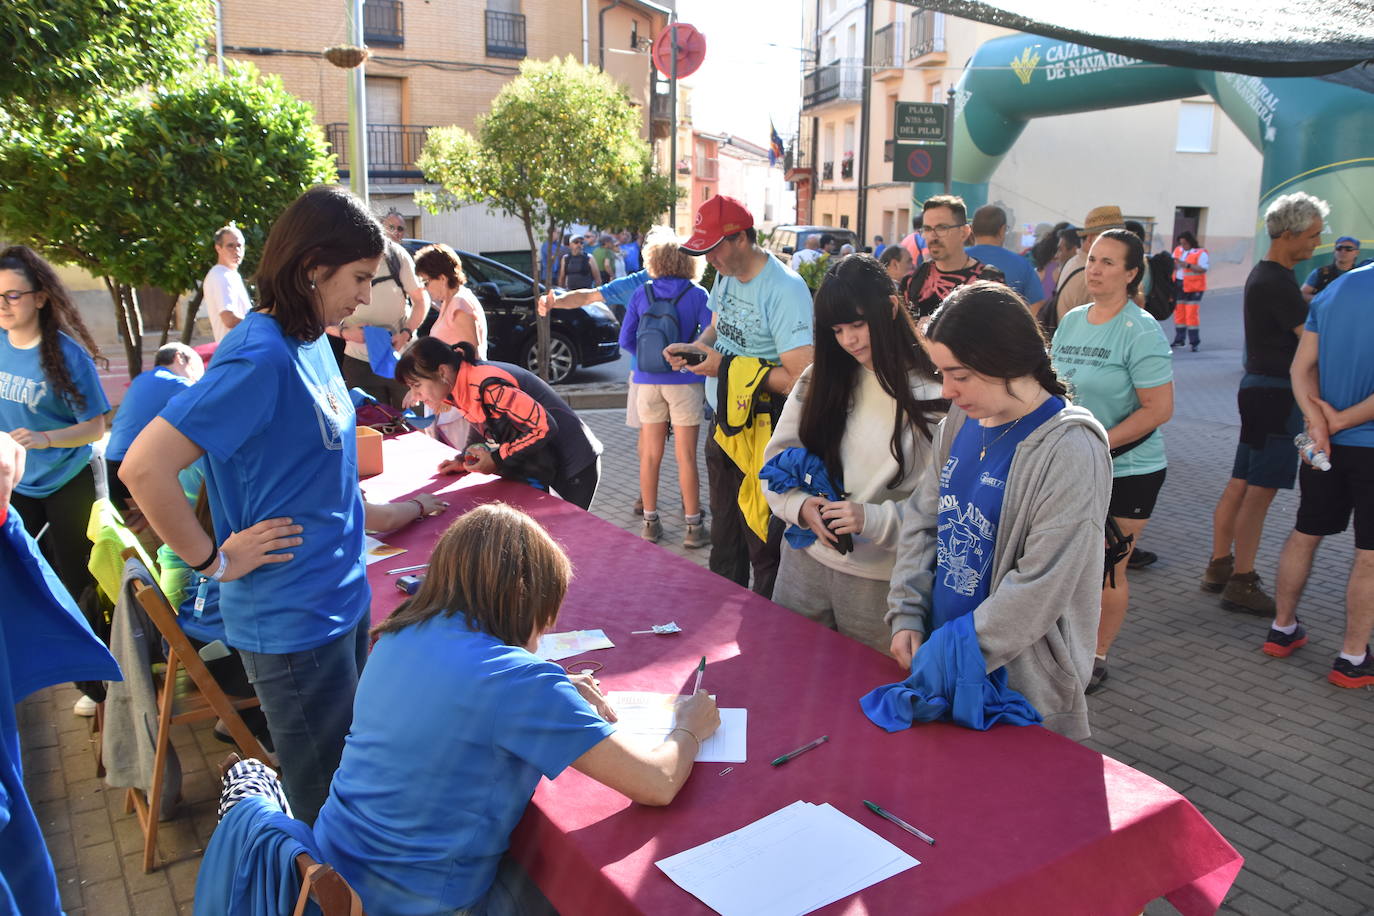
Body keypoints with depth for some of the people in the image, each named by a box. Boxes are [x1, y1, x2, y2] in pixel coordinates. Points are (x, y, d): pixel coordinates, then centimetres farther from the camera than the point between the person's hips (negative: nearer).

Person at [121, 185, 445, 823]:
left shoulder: (313, 343, 5)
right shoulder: (261, 357, -22)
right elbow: (143, 467, -27)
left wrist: (371, 515, 16)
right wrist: (213, 561, -18)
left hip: (342, 597, 9)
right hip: (293, 621, -9)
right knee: (327, 806, 8)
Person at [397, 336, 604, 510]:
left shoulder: (487, 385, -29)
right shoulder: (461, 387, -1)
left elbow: (544, 427, -31)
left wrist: (497, 460, -22)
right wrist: (463, 461, -2)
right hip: (537, 466, 9)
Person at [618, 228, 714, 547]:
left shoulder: (641, 294, 2)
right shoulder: (697, 295, -6)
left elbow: (626, 339, 3)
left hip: (647, 382, 3)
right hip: (685, 382, -2)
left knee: (650, 454, 11)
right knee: (686, 456, 3)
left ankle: (650, 521, 20)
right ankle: (693, 526, 10)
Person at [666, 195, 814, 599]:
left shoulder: (784, 289, -22)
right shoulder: (725, 275, 4)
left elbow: (801, 378, -28)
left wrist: (727, 367, -22)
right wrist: (691, 348, 0)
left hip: (763, 433, -9)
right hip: (723, 424, 9)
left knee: (763, 545, 2)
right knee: (724, 533, 22)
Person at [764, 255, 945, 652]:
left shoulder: (930, 396, -11)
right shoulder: (819, 379, 3)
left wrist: (873, 520, -25)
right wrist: (800, 506, -12)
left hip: (880, 579, -4)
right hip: (805, 563, 4)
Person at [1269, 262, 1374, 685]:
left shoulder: (1336, 288, 2)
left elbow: (1302, 367, 1)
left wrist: (1317, 419, -9)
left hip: (1325, 443, 6)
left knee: (1304, 535, 17)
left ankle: (1282, 628, 29)